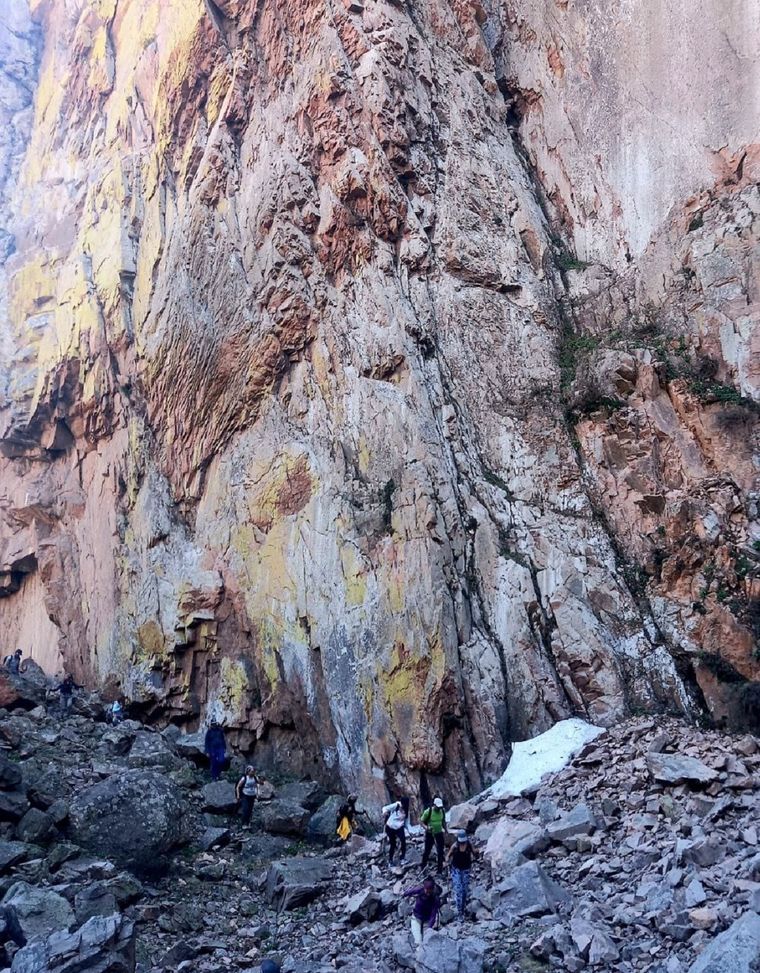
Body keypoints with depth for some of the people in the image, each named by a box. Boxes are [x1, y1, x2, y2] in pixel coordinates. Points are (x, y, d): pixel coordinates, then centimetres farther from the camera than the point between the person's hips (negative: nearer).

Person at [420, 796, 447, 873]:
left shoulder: (442, 811, -5)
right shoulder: (428, 811, -19)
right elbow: (421, 821, -13)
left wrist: (445, 830, 11)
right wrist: (426, 827, -30)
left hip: (439, 834, 3)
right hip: (430, 834, -3)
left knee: (440, 852, 3)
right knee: (427, 851, 7)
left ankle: (440, 870, 15)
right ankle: (423, 869, 26)